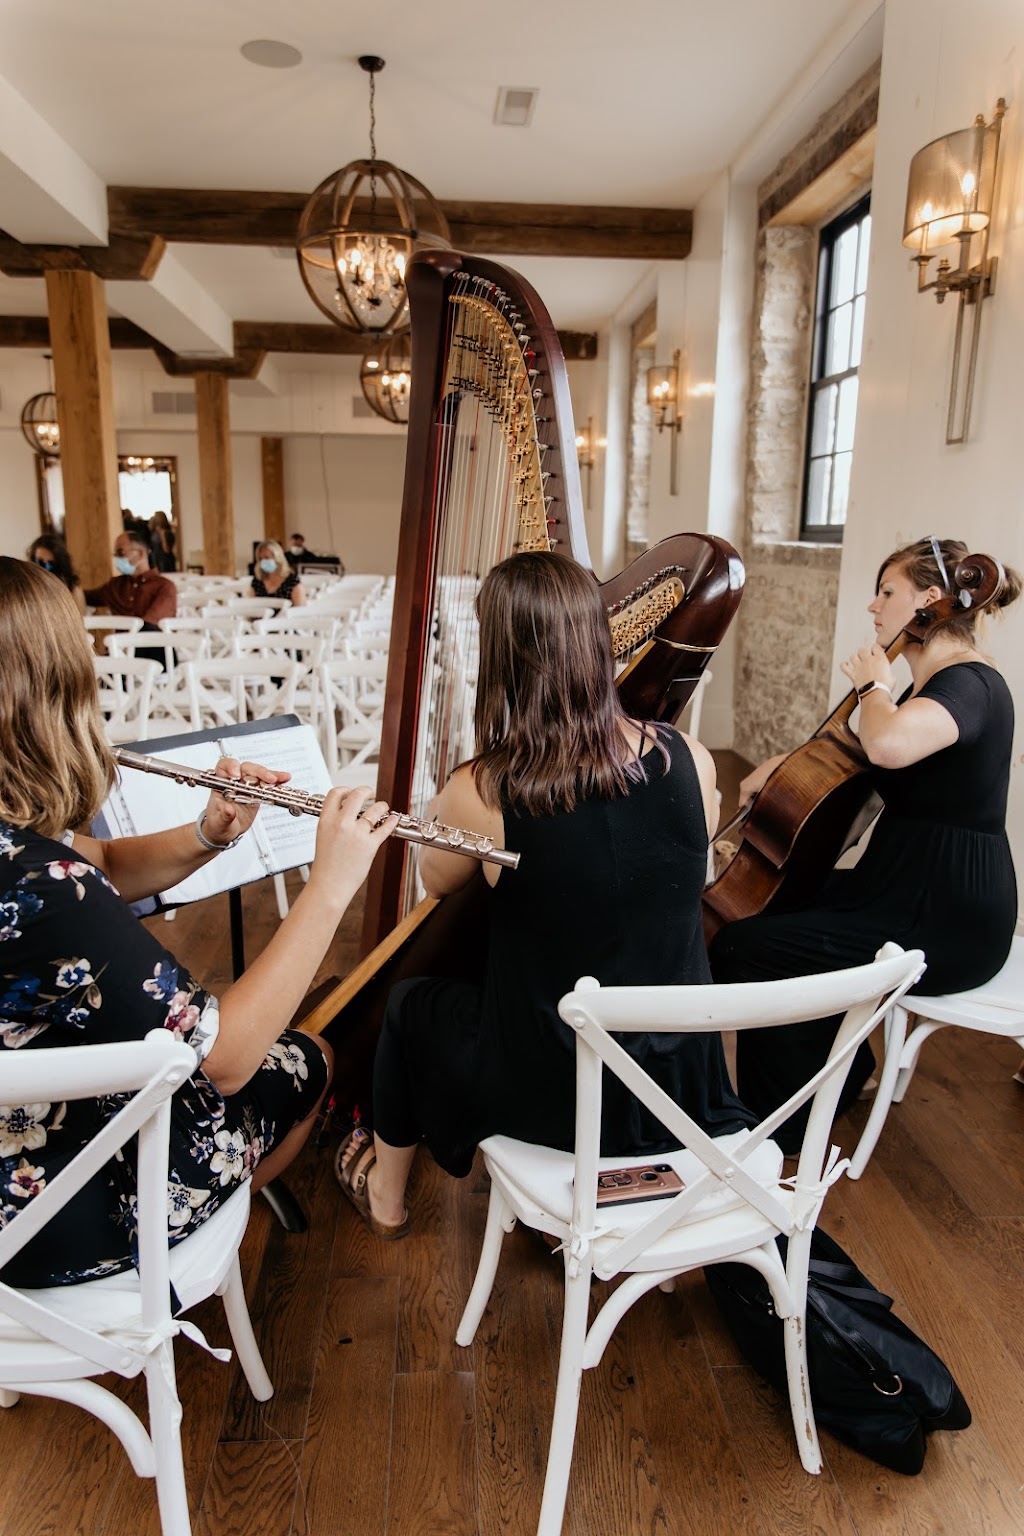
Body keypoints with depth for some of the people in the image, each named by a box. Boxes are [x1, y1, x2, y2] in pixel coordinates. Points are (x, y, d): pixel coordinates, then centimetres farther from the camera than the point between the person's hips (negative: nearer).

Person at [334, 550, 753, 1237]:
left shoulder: (479, 793, -24)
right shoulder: (691, 762, -13)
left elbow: (434, 880, 0)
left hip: (553, 1099, -4)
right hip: (685, 1079, 4)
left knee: (411, 1005, 25)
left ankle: (385, 1192, 50)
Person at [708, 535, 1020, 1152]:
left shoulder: (971, 683, -20)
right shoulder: (937, 681, 12)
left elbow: (889, 744, -43)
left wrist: (874, 685, -21)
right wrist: (784, 767, 5)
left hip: (946, 921, -11)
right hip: (914, 890, 11)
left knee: (741, 950, -15)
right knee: (773, 903, 21)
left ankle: (779, 1128, 4)